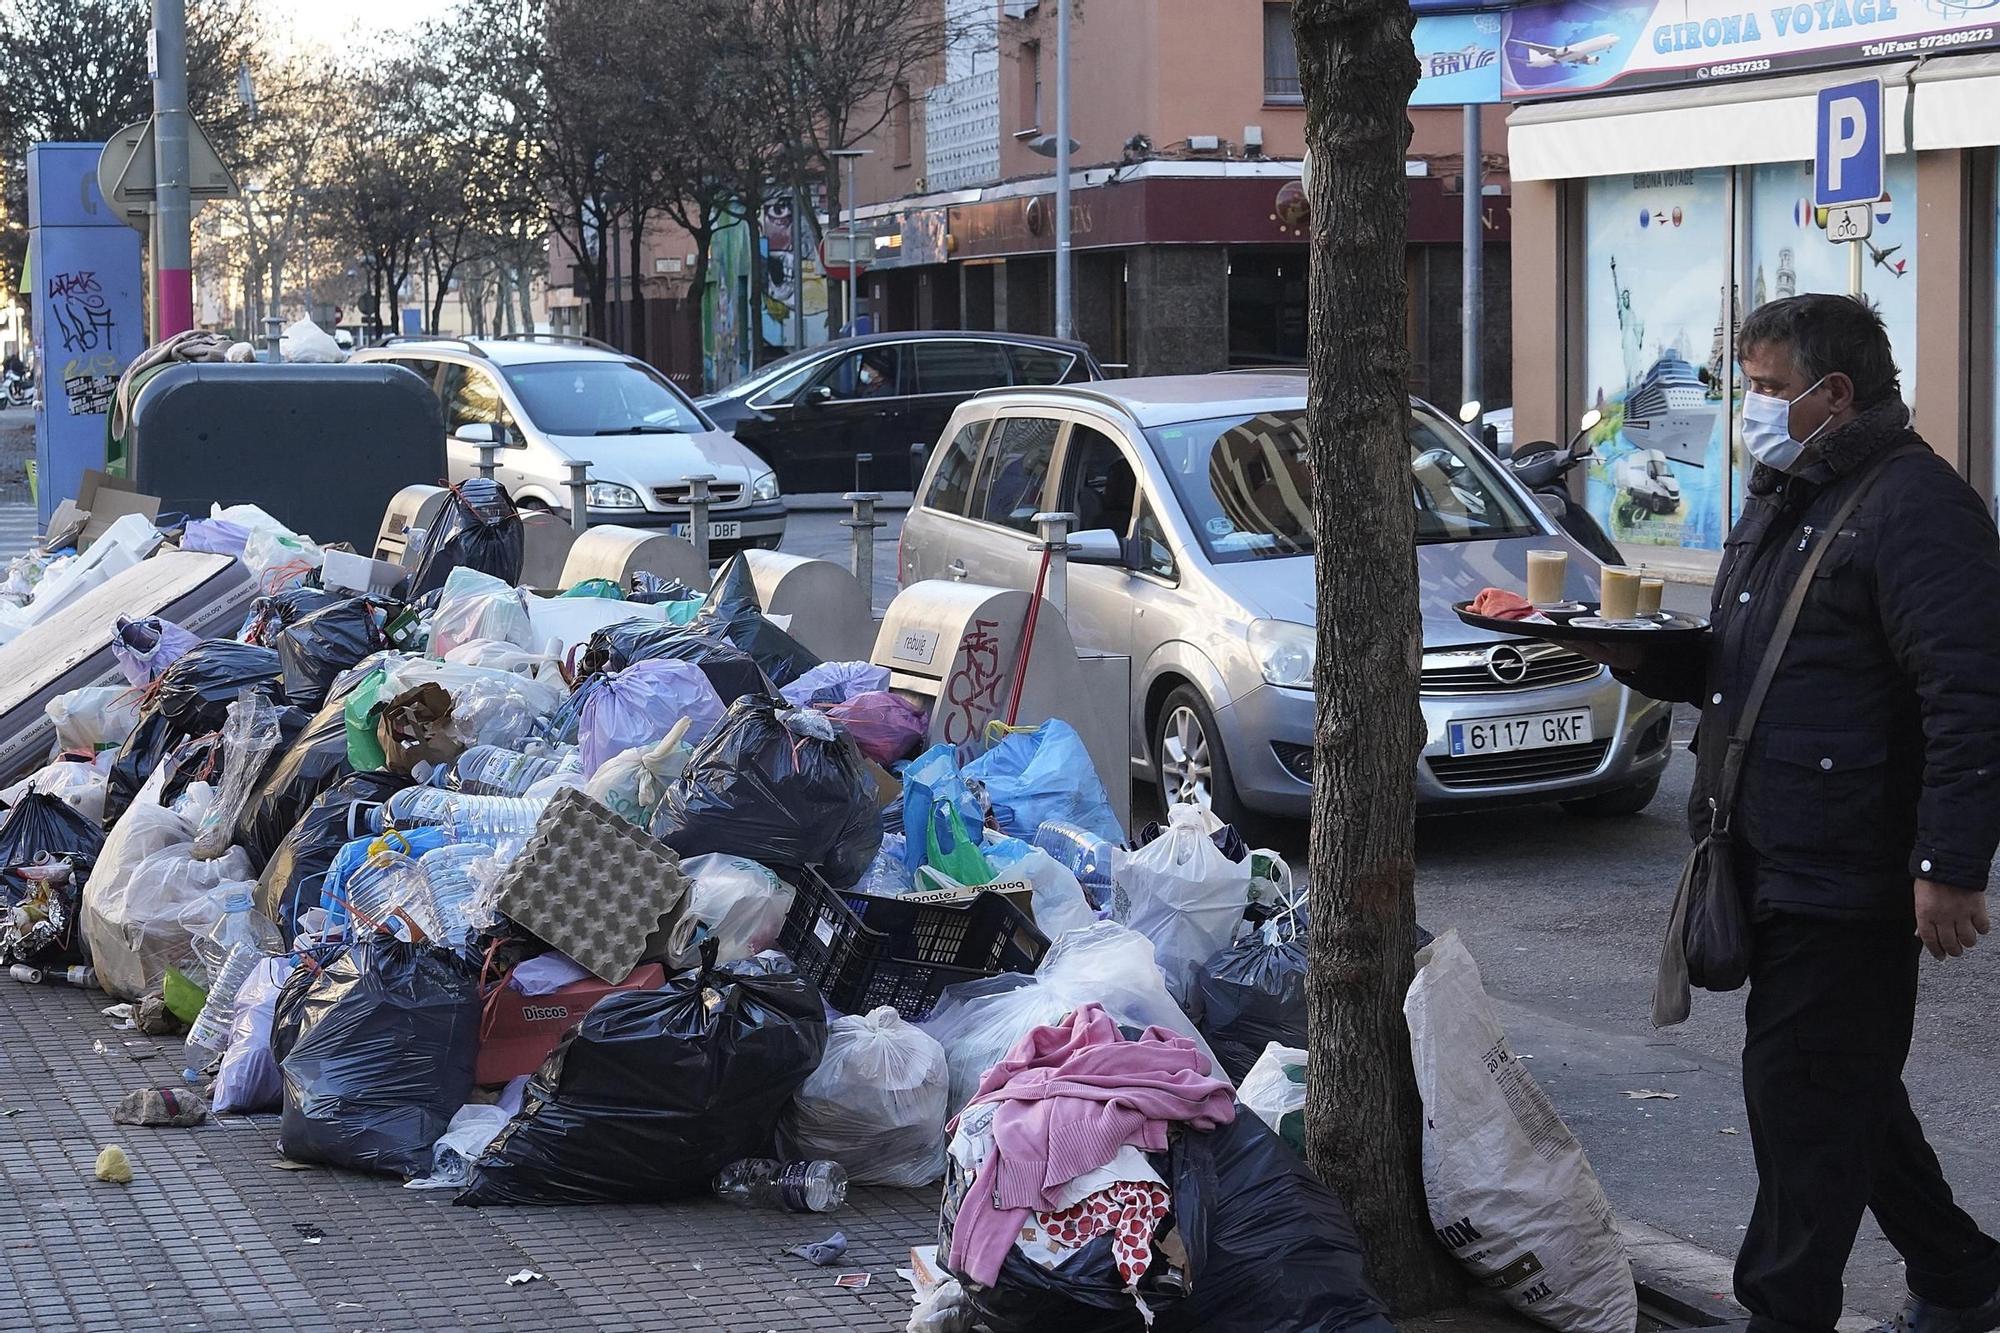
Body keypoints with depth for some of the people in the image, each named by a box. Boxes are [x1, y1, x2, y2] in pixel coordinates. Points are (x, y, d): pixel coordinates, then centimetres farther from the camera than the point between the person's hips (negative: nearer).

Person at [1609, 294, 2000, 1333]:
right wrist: (1641, 657, 6)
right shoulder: (1780, 503, 18)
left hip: (1848, 875, -10)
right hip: (1771, 858, 10)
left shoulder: (1914, 506, -15)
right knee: (1847, 1087, 17)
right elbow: (1727, 664, 27)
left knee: (1804, 1090, -4)